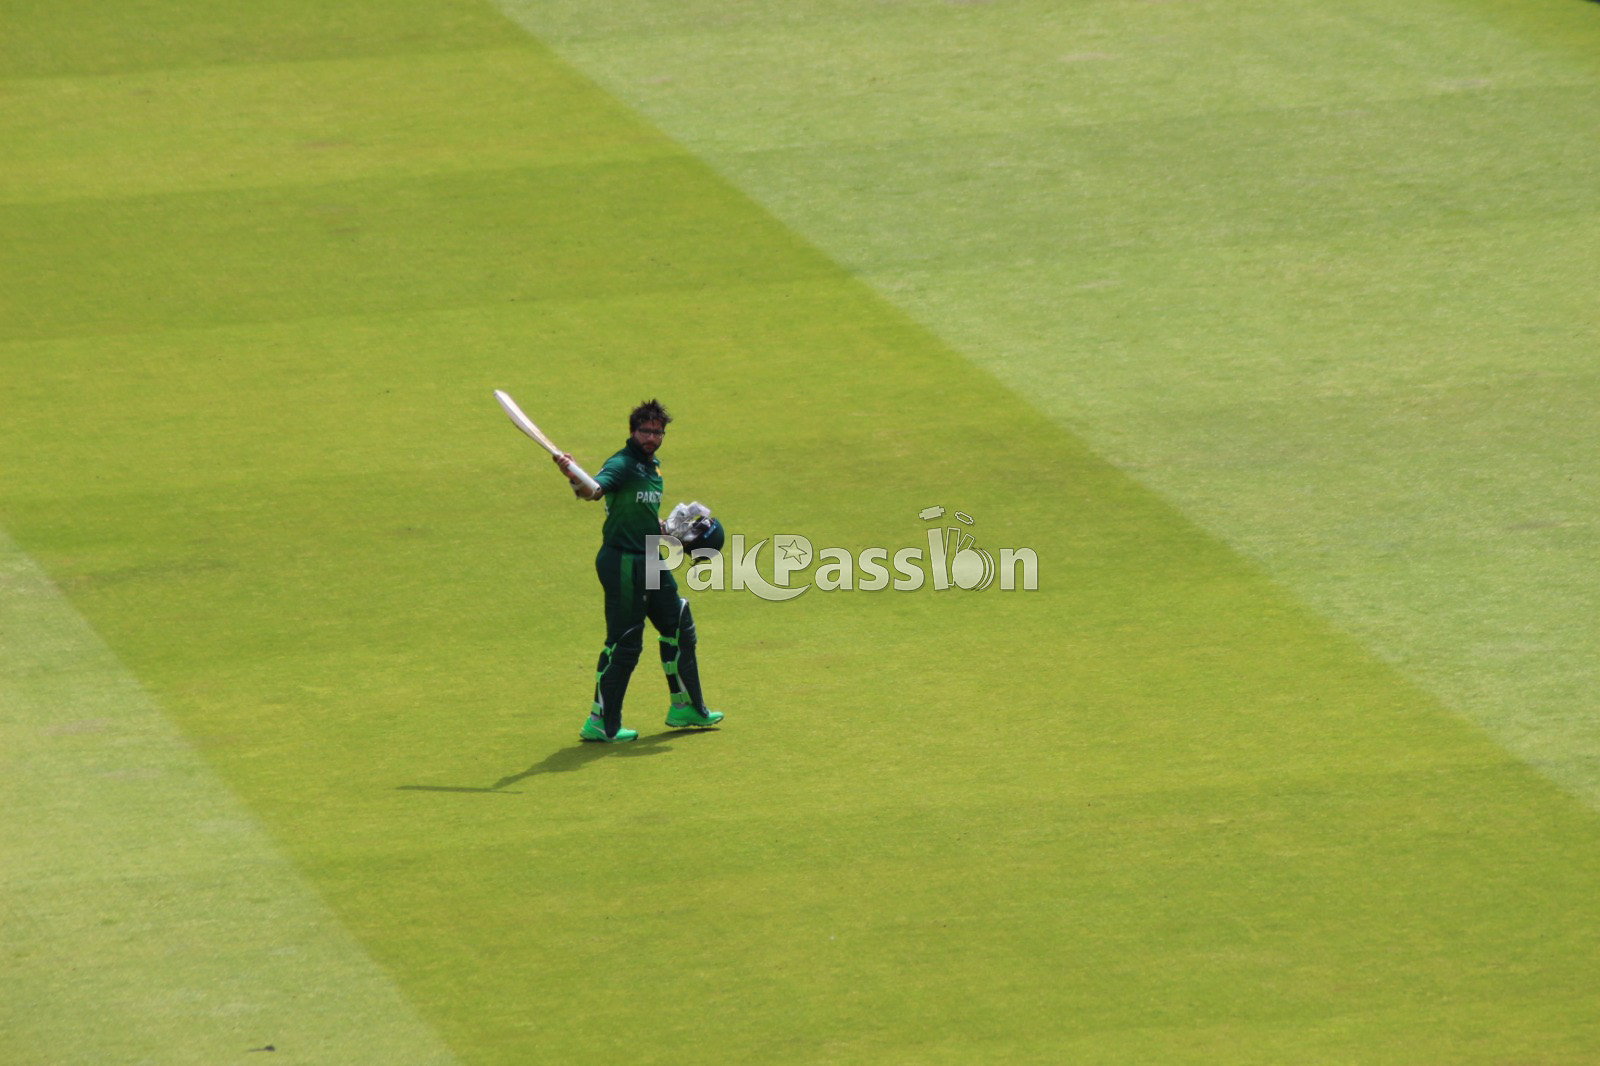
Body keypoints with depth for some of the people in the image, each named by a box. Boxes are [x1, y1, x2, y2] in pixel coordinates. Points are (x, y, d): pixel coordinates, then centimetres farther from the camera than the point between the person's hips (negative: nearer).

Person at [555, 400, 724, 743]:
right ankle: (601, 724, -1)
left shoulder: (653, 467, 15)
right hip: (622, 562, -10)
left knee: (679, 626, 18)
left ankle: (685, 708, 33)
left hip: (650, 560, 10)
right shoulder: (622, 465, -13)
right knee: (624, 642, -8)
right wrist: (574, 478, -54)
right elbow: (593, 490, -34)